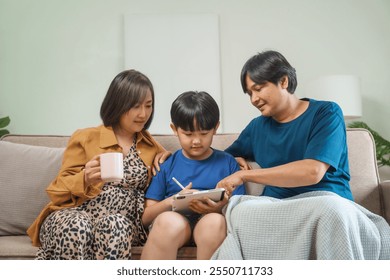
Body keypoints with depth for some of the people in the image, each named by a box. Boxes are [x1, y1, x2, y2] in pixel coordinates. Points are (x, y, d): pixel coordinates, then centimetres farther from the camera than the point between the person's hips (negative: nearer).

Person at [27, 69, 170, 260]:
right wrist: (85, 179, -18)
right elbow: (59, 190, 4)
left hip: (122, 224, 2)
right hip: (73, 216, -1)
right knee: (78, 227, -37)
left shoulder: (149, 145, 15)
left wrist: (167, 155, 10)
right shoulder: (85, 138, 6)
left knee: (116, 224, -35)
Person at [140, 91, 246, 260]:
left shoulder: (227, 162, 13)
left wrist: (220, 208, -13)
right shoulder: (166, 165, 12)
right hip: (172, 225, 0)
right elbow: (145, 217, 9)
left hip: (210, 227, 1)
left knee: (215, 221, -35)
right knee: (167, 220, -35)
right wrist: (172, 201, -10)